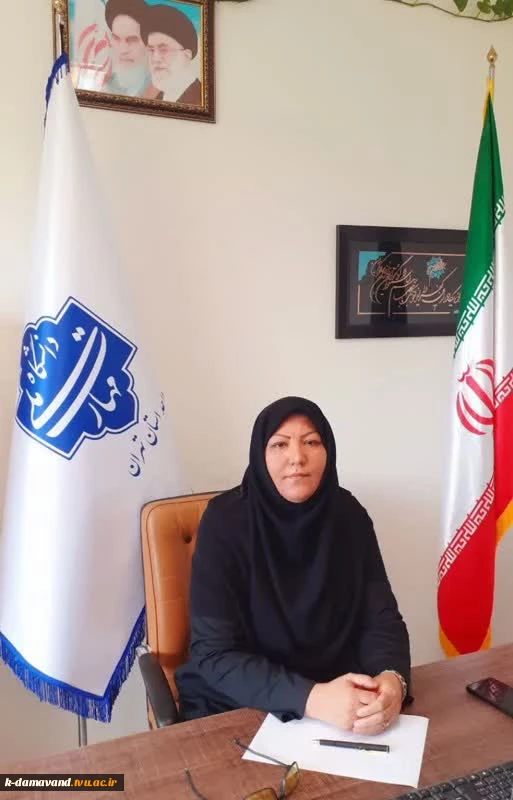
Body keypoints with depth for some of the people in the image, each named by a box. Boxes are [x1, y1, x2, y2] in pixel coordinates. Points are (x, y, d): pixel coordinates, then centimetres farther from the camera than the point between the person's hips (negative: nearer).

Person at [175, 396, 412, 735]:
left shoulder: (349, 515, -5)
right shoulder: (226, 520, -17)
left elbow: (380, 617, -4)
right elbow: (214, 653, -19)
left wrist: (392, 680, -25)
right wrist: (310, 699, -31)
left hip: (339, 697, 3)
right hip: (234, 709, -3)